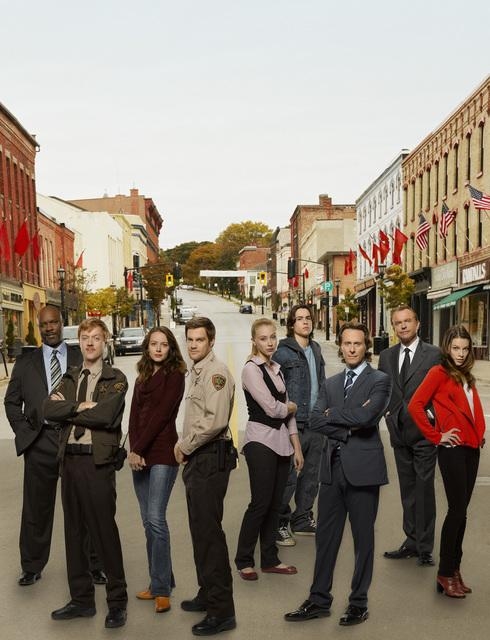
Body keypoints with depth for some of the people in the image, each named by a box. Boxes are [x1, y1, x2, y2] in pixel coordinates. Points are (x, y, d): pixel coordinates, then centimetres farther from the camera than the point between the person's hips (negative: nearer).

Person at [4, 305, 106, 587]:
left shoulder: (82, 357, 4)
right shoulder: (26, 361, 8)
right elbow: (12, 401, 11)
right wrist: (24, 432, 0)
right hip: (40, 443, 1)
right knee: (36, 508, 10)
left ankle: (94, 565, 22)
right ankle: (32, 567, 27)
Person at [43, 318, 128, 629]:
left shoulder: (116, 379, -3)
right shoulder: (70, 378, 14)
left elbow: (105, 415, -18)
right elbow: (50, 410, -1)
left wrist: (68, 409, -7)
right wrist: (81, 407, -12)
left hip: (98, 461, -6)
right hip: (70, 459, 6)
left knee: (104, 531, 0)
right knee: (74, 531, 13)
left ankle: (118, 601, 16)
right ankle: (82, 599, 27)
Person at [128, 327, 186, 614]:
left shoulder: (175, 375, -4)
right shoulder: (143, 377, 15)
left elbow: (161, 415, -11)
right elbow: (134, 415, 8)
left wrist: (138, 449, -11)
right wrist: (133, 451, -5)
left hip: (163, 454, -6)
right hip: (140, 455, 7)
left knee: (156, 519, -11)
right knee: (148, 521, 10)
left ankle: (162, 589, -2)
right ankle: (160, 581, 20)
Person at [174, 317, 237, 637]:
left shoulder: (216, 371, -15)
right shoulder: (198, 371, 15)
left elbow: (215, 421, -24)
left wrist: (185, 446, -13)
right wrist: (185, 447, 11)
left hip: (211, 459, -10)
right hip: (198, 458, 10)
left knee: (209, 531, -6)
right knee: (201, 529, 18)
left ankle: (222, 611, 3)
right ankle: (208, 595, 32)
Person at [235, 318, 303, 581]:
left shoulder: (276, 369, 14)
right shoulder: (251, 369, -9)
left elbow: (287, 413, 15)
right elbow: (272, 408, -15)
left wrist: (296, 446, 11)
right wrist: (291, 406, 5)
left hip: (281, 441, 7)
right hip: (260, 441, -7)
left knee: (275, 503, 11)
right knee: (260, 503, -3)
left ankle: (270, 559, 23)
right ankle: (244, 561, 13)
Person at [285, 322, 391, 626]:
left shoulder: (379, 380, -3)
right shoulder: (331, 383, 12)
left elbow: (366, 416, -20)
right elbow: (316, 421, 0)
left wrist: (333, 414, -6)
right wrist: (349, 427, -13)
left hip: (363, 467, -5)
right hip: (333, 467, 5)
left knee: (363, 538, 9)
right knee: (326, 537, 11)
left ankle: (359, 603, 24)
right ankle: (319, 600, 24)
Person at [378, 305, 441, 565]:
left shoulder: (434, 354, -5)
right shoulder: (386, 356, 9)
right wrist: (388, 413, 2)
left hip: (424, 432, -5)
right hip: (399, 432, 5)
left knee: (424, 490, 0)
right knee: (407, 490, 14)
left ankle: (425, 547, 11)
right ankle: (412, 541, 25)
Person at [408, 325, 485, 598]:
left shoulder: (467, 376, 15)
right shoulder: (439, 372, -7)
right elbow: (415, 405, -17)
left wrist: (480, 433, 9)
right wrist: (436, 437, -12)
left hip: (471, 448, 7)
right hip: (452, 448, -7)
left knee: (461, 510, 11)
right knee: (457, 509, -4)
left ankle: (455, 568, 21)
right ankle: (446, 573, 7)